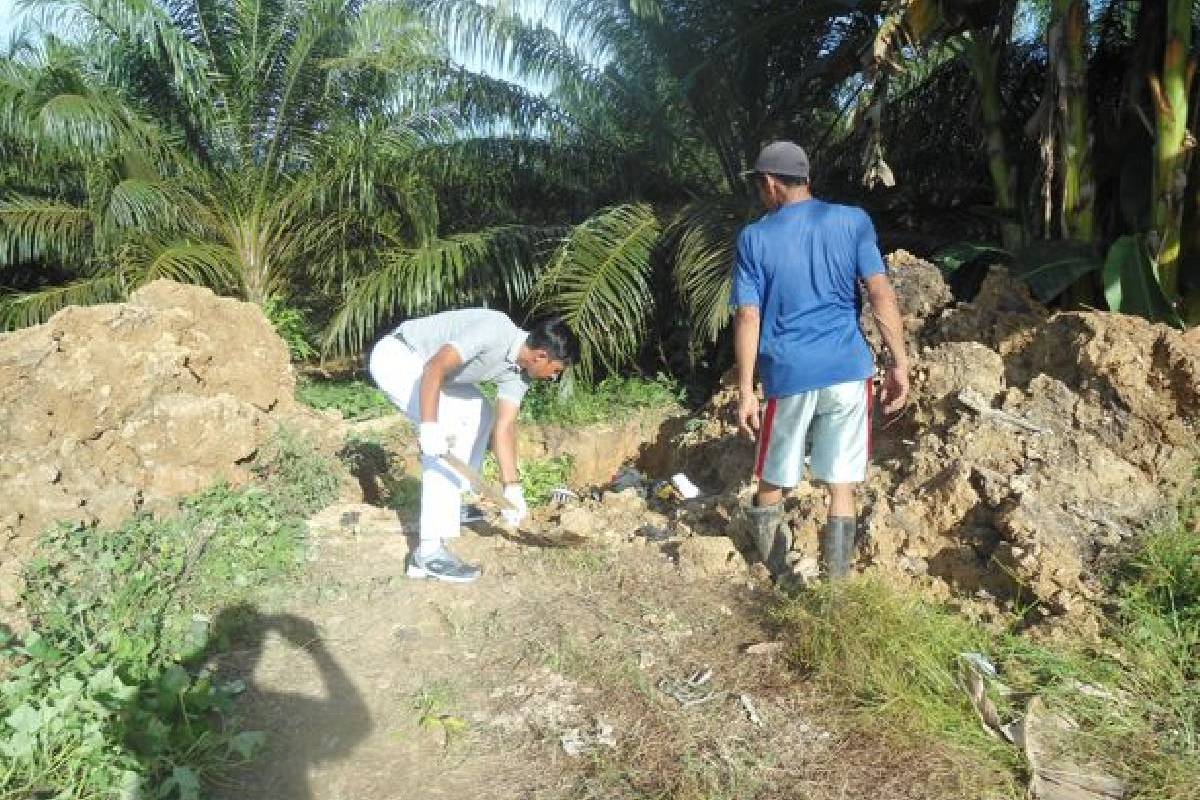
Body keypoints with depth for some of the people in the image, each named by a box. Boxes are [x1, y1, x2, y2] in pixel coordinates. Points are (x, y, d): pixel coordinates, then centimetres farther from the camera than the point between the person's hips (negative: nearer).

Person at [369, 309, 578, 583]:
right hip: (395, 356, -10)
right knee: (448, 430, -22)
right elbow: (434, 368, -34)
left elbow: (505, 426, -2)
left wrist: (512, 488, -4)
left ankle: (452, 504, 29)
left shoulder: (519, 371, -2)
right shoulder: (493, 331, -28)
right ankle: (429, 552, -23)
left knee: (481, 414, 17)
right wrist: (430, 427, -39)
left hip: (421, 362, 10)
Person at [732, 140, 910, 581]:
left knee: (772, 481, 16)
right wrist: (900, 363, 0)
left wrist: (745, 390, -2)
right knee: (841, 485, 8)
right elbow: (881, 293, -3)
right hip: (848, 369, 1)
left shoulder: (754, 237, 1)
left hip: (789, 373, -1)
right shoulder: (853, 221, 4)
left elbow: (748, 317, -4)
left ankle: (773, 581, 28)